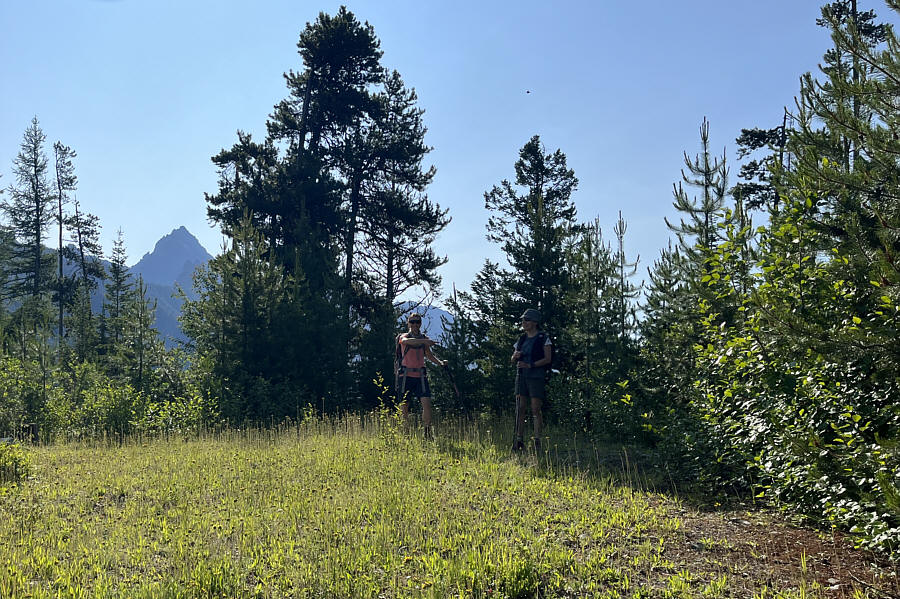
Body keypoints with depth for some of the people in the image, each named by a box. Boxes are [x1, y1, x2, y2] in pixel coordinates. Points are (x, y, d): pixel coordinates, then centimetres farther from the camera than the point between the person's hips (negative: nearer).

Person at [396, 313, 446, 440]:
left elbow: (429, 355, 25)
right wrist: (425, 341, -36)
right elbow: (407, 341, -22)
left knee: (427, 404, -12)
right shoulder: (403, 337, 3)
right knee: (404, 407, 0)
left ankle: (427, 433, -6)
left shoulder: (424, 338, 15)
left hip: (420, 376, 3)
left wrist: (440, 362, 5)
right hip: (405, 376, -3)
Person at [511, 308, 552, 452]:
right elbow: (512, 360, 16)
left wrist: (530, 365, -19)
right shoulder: (521, 339, 14)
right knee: (520, 409, 1)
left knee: (536, 410, -7)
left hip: (536, 376, -5)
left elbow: (548, 358, -9)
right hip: (521, 376, 5)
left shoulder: (543, 338, -2)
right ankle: (519, 441, 3)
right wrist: (515, 356, -8)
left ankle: (537, 441, -3)